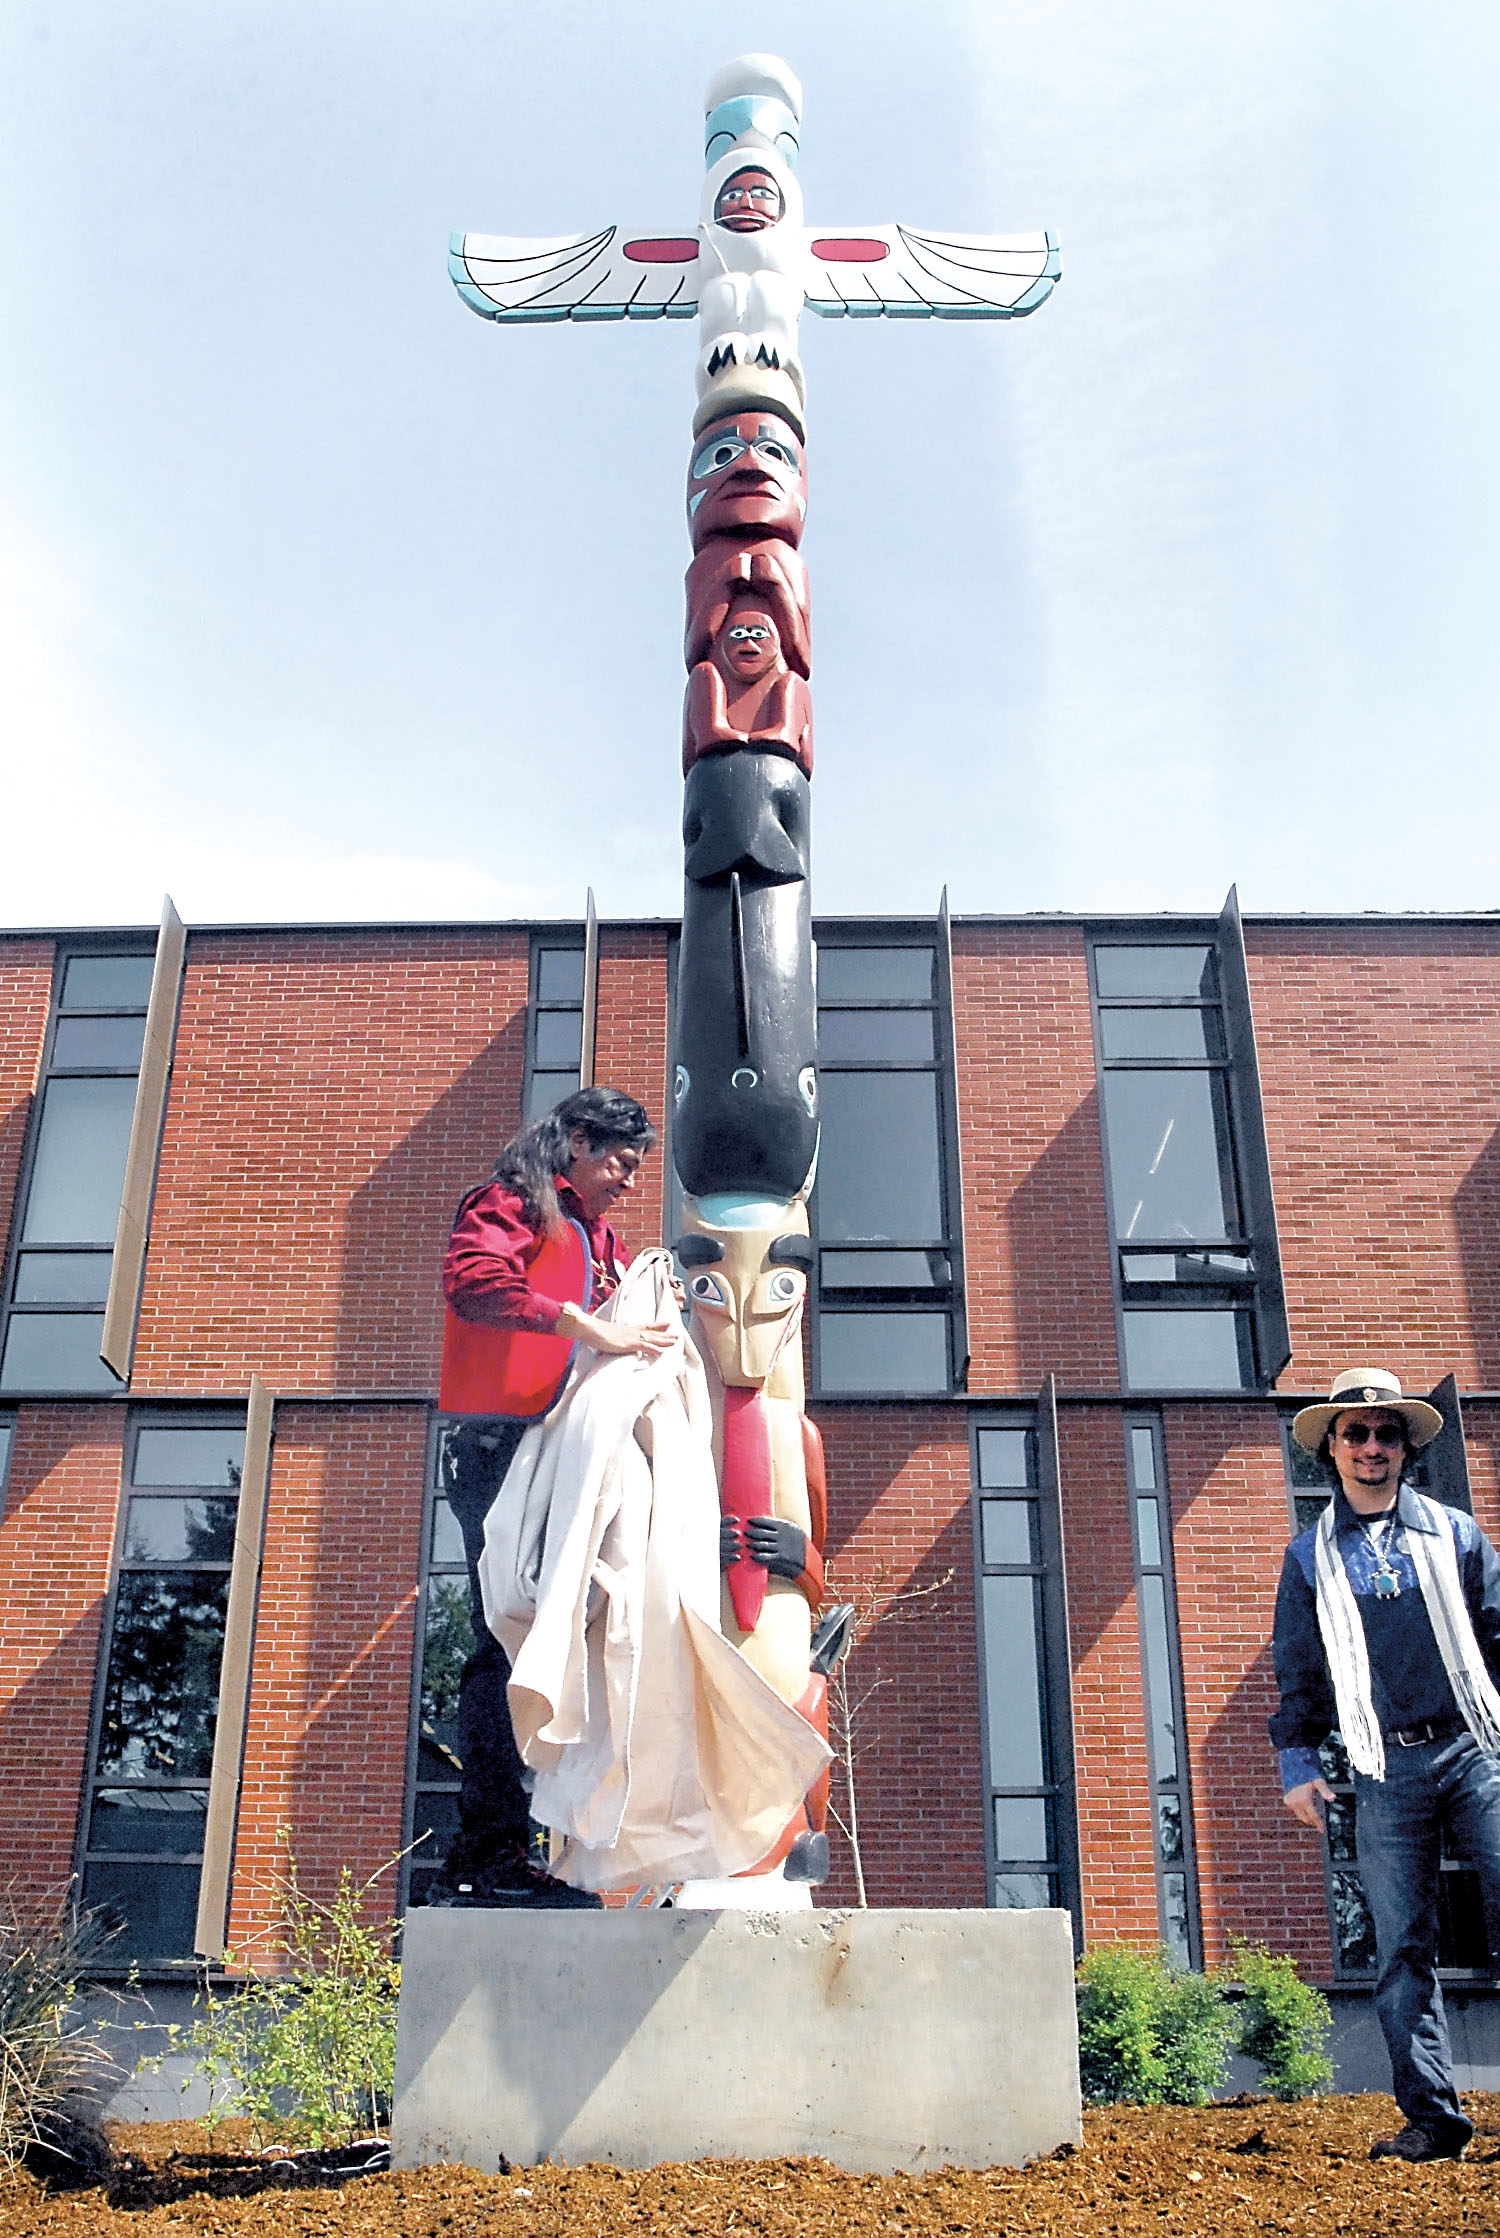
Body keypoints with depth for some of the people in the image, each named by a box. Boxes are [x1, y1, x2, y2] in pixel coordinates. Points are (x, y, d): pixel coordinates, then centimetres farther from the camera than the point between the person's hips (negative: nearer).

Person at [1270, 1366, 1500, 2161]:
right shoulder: (1310, 1557, 10)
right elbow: (1296, 1668, 12)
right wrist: (1297, 1759, 4)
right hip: (1385, 1772, 0)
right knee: (1403, 1947, 1)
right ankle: (1432, 2117, 7)